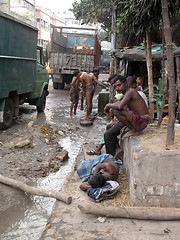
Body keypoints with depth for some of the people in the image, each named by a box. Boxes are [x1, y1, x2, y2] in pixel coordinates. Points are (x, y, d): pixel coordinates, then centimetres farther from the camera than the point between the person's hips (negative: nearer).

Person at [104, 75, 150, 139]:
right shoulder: (126, 93, 13)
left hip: (142, 121, -10)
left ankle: (133, 130, -11)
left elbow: (120, 106, -33)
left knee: (117, 111, -25)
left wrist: (108, 105, -14)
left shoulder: (130, 92, -18)